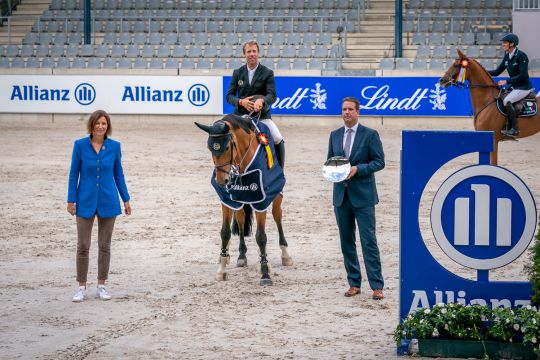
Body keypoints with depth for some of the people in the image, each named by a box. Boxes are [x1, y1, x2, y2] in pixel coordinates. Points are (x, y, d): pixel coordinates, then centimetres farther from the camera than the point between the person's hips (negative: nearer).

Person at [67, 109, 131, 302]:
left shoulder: (114, 146, -1)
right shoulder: (80, 145, -5)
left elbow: (118, 174, 8)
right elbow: (74, 173, 0)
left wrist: (126, 199, 7)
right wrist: (71, 200, -4)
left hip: (108, 201, 1)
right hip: (86, 201, -1)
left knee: (105, 246, 6)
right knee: (83, 246, -1)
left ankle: (101, 286, 16)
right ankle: (82, 287, 9)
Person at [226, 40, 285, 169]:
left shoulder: (267, 73, -1)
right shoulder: (237, 73, 6)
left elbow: (272, 95, -12)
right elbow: (229, 96, 2)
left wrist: (261, 100, -35)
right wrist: (241, 102, -20)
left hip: (262, 115, -2)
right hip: (240, 114, 2)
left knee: (278, 140, -19)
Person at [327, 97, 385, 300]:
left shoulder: (370, 135, -2)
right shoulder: (335, 135, 12)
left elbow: (379, 161, -5)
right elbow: (329, 160, 17)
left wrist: (358, 169, -18)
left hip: (363, 195, -5)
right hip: (341, 195, 5)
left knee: (369, 241, -7)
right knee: (347, 241, 8)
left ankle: (377, 286, -5)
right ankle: (354, 283, 17)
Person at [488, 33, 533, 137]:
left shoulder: (521, 56, -17)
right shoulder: (507, 56, 7)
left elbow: (522, 75, -22)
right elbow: (497, 72, 10)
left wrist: (507, 81, -24)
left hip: (524, 87, -9)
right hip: (514, 87, 9)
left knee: (507, 101, -26)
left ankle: (514, 129, -23)